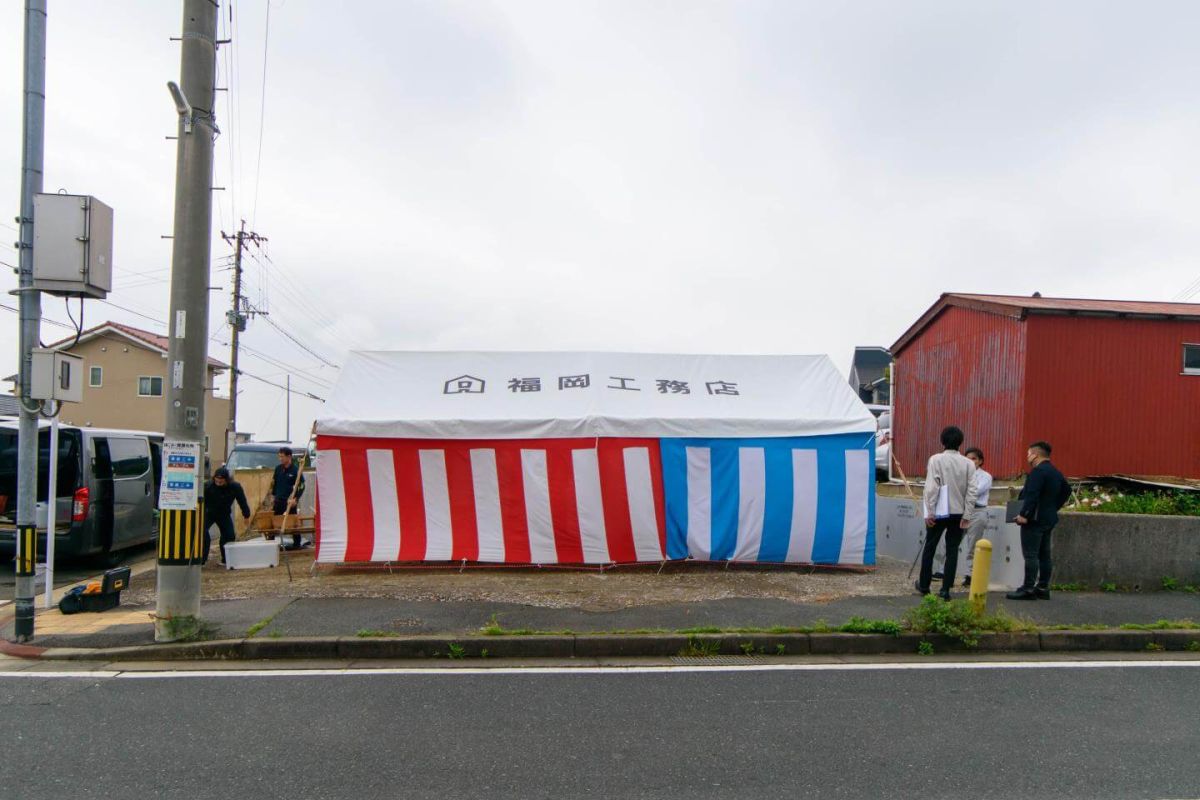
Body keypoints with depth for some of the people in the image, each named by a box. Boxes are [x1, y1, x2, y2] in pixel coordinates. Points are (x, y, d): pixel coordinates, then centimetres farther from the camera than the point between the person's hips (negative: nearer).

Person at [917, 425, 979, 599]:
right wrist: (967, 515, -1)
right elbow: (972, 491, -4)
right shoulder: (968, 463, 0)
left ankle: (924, 585, 21)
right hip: (958, 513, 2)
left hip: (939, 512, -2)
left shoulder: (936, 459, -8)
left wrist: (929, 512, -9)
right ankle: (945, 589, 5)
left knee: (930, 547, 12)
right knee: (952, 550, 7)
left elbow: (932, 487, -14)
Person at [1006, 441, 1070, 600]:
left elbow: (1032, 495, -24)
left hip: (1035, 519, -10)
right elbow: (1066, 490, 24)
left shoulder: (1038, 471, -16)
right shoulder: (1056, 472, 14)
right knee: (1044, 554, 12)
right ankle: (1043, 588, 17)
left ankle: (1028, 589, -9)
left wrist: (1024, 514, -22)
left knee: (1030, 554, -8)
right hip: (1049, 518, 10)